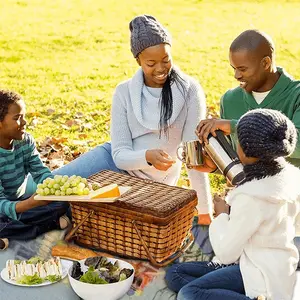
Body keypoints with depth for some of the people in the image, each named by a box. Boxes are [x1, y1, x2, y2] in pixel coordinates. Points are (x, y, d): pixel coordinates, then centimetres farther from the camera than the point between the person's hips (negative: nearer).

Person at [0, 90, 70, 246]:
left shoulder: (26, 141, -5)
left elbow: (41, 172, -9)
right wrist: (30, 204, -48)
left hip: (21, 201, 6)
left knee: (62, 202, -14)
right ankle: (51, 224, -21)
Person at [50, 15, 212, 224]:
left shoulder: (189, 90, -16)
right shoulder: (124, 92, -9)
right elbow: (120, 154, -13)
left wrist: (205, 211, -19)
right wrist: (148, 157, -36)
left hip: (150, 182, -2)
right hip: (117, 163, 2)